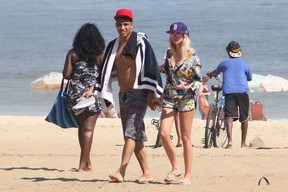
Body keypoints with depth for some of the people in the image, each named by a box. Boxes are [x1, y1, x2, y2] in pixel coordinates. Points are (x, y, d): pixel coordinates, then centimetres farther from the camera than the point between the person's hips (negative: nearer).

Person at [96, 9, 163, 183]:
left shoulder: (141, 43, -9)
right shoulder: (113, 46, 10)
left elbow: (151, 68, -12)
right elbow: (106, 71, 16)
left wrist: (151, 95, -15)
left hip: (139, 94, -7)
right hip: (123, 95, 7)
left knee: (131, 132, -17)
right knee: (136, 136, 8)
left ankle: (121, 172, -25)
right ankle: (147, 173, 14)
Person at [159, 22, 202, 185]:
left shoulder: (192, 55, -4)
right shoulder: (170, 54, 11)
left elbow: (198, 79, -5)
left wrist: (188, 87, -24)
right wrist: (161, 96, 20)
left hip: (186, 98, -5)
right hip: (169, 98, 5)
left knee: (186, 138, -1)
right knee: (164, 133, -11)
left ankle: (188, 175, 5)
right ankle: (175, 168, 4)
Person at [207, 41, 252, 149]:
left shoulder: (224, 63, 14)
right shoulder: (244, 63, 12)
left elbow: (216, 72, 33)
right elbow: (250, 78, 25)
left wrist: (210, 74, 57)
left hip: (229, 92, 0)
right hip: (242, 91, 0)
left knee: (229, 117, -11)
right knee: (244, 118, 13)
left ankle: (230, 140, -31)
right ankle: (243, 143, 18)